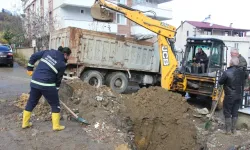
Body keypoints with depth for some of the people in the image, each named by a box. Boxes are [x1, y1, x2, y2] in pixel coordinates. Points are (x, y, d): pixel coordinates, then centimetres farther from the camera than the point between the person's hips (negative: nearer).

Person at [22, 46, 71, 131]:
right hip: (47, 85, -6)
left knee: (31, 102, 20)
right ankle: (56, 126, 14)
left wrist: (30, 68, 21)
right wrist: (55, 91, 13)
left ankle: (25, 123, 29)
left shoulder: (48, 52, 7)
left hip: (34, 82, 6)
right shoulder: (62, 65, -6)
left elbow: (34, 56, 10)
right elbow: (58, 80, 0)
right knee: (55, 104, 10)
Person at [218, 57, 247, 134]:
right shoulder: (242, 71, -2)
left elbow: (220, 82, -10)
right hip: (239, 95, 5)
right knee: (235, 112, 16)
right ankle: (233, 129, 25)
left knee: (227, 113, 8)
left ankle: (228, 130, 13)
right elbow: (245, 77, 20)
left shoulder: (227, 72, -21)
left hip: (230, 96, -5)